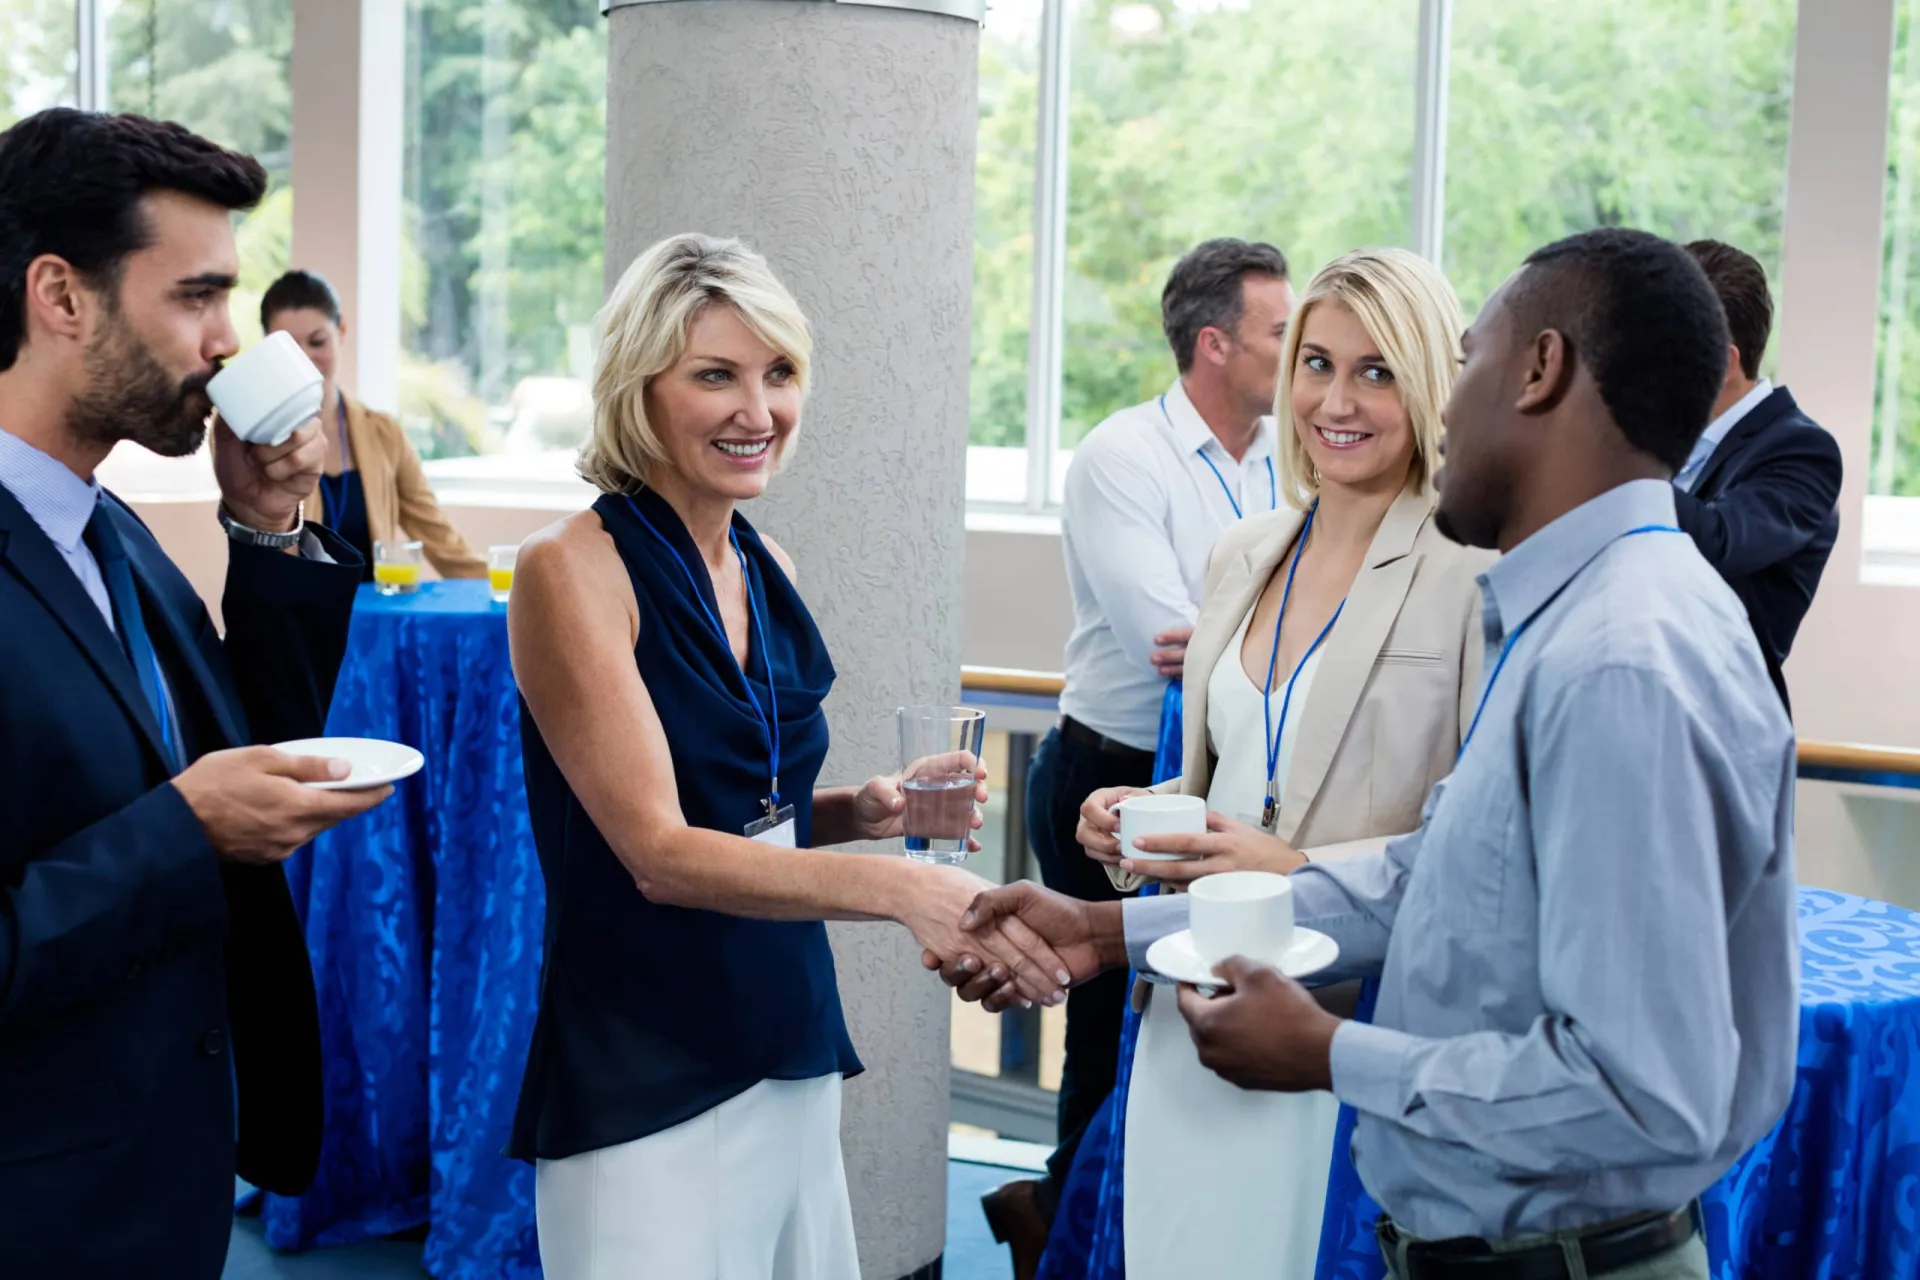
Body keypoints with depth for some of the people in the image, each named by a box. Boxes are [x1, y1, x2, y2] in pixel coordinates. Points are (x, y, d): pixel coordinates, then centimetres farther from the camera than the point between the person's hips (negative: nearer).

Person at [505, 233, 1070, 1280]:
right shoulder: (571, 571, -13)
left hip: (791, 1054, 6)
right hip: (645, 1081, -6)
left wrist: (865, 810, -4)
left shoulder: (766, 569, 6)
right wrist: (899, 889, -33)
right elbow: (658, 851, -21)